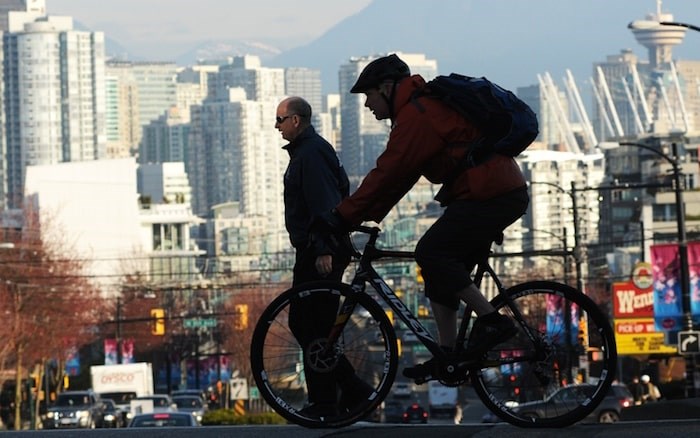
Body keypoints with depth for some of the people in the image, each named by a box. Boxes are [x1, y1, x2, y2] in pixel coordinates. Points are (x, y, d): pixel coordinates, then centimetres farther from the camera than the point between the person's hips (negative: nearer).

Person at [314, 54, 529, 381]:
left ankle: (491, 319, -12)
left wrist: (344, 216, -16)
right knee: (442, 264, 10)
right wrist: (367, 216, 12)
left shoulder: (417, 115, -13)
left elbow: (388, 172, -18)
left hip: (490, 195, -11)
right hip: (505, 194, 11)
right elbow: (398, 175, 20)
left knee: (431, 253, -15)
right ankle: (447, 355, 9)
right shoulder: (426, 106, 21)